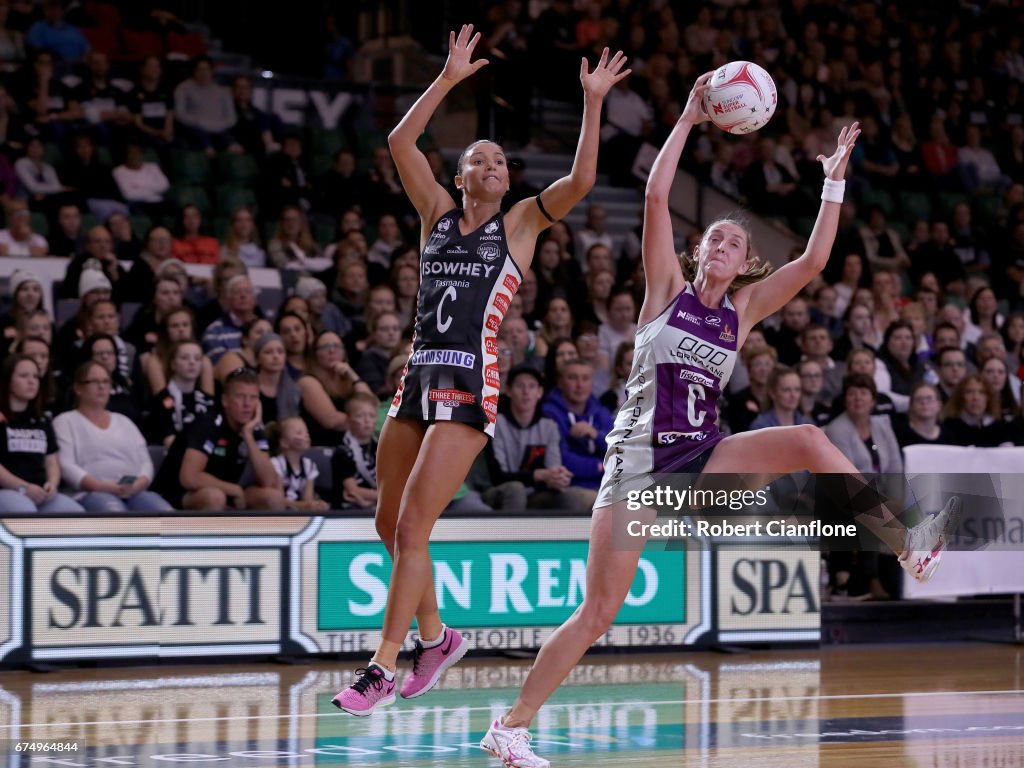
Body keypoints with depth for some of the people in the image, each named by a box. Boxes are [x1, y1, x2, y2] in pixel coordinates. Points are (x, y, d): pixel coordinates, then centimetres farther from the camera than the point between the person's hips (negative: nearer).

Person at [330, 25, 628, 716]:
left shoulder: (521, 223, 6)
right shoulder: (437, 213, 13)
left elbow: (581, 179, -8)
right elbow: (401, 143, 2)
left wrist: (594, 103, -12)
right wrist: (449, 79, -3)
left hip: (471, 387, -5)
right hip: (419, 377, 5)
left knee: (413, 526, -11)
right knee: (389, 523, 9)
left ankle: (382, 670, -7)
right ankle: (435, 637, 29)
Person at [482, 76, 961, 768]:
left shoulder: (744, 309, 9)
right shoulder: (668, 290, 2)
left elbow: (814, 260, 0)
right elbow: (656, 197, -9)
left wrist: (835, 180, 0)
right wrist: (689, 118, -8)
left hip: (703, 458, 3)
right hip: (640, 456, -3)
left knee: (807, 442, -18)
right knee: (601, 609, -8)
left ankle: (906, 544, -16)